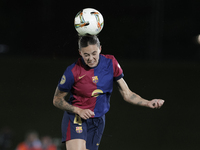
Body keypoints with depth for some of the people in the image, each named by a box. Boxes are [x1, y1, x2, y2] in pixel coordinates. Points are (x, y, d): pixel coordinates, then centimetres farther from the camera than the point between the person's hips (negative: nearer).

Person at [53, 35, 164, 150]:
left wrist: (148, 103, -13)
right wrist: (78, 110, -17)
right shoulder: (73, 71, -16)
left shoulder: (111, 63, -6)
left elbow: (127, 94, 1)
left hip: (98, 121, 4)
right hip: (75, 119, -4)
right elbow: (57, 100, -4)